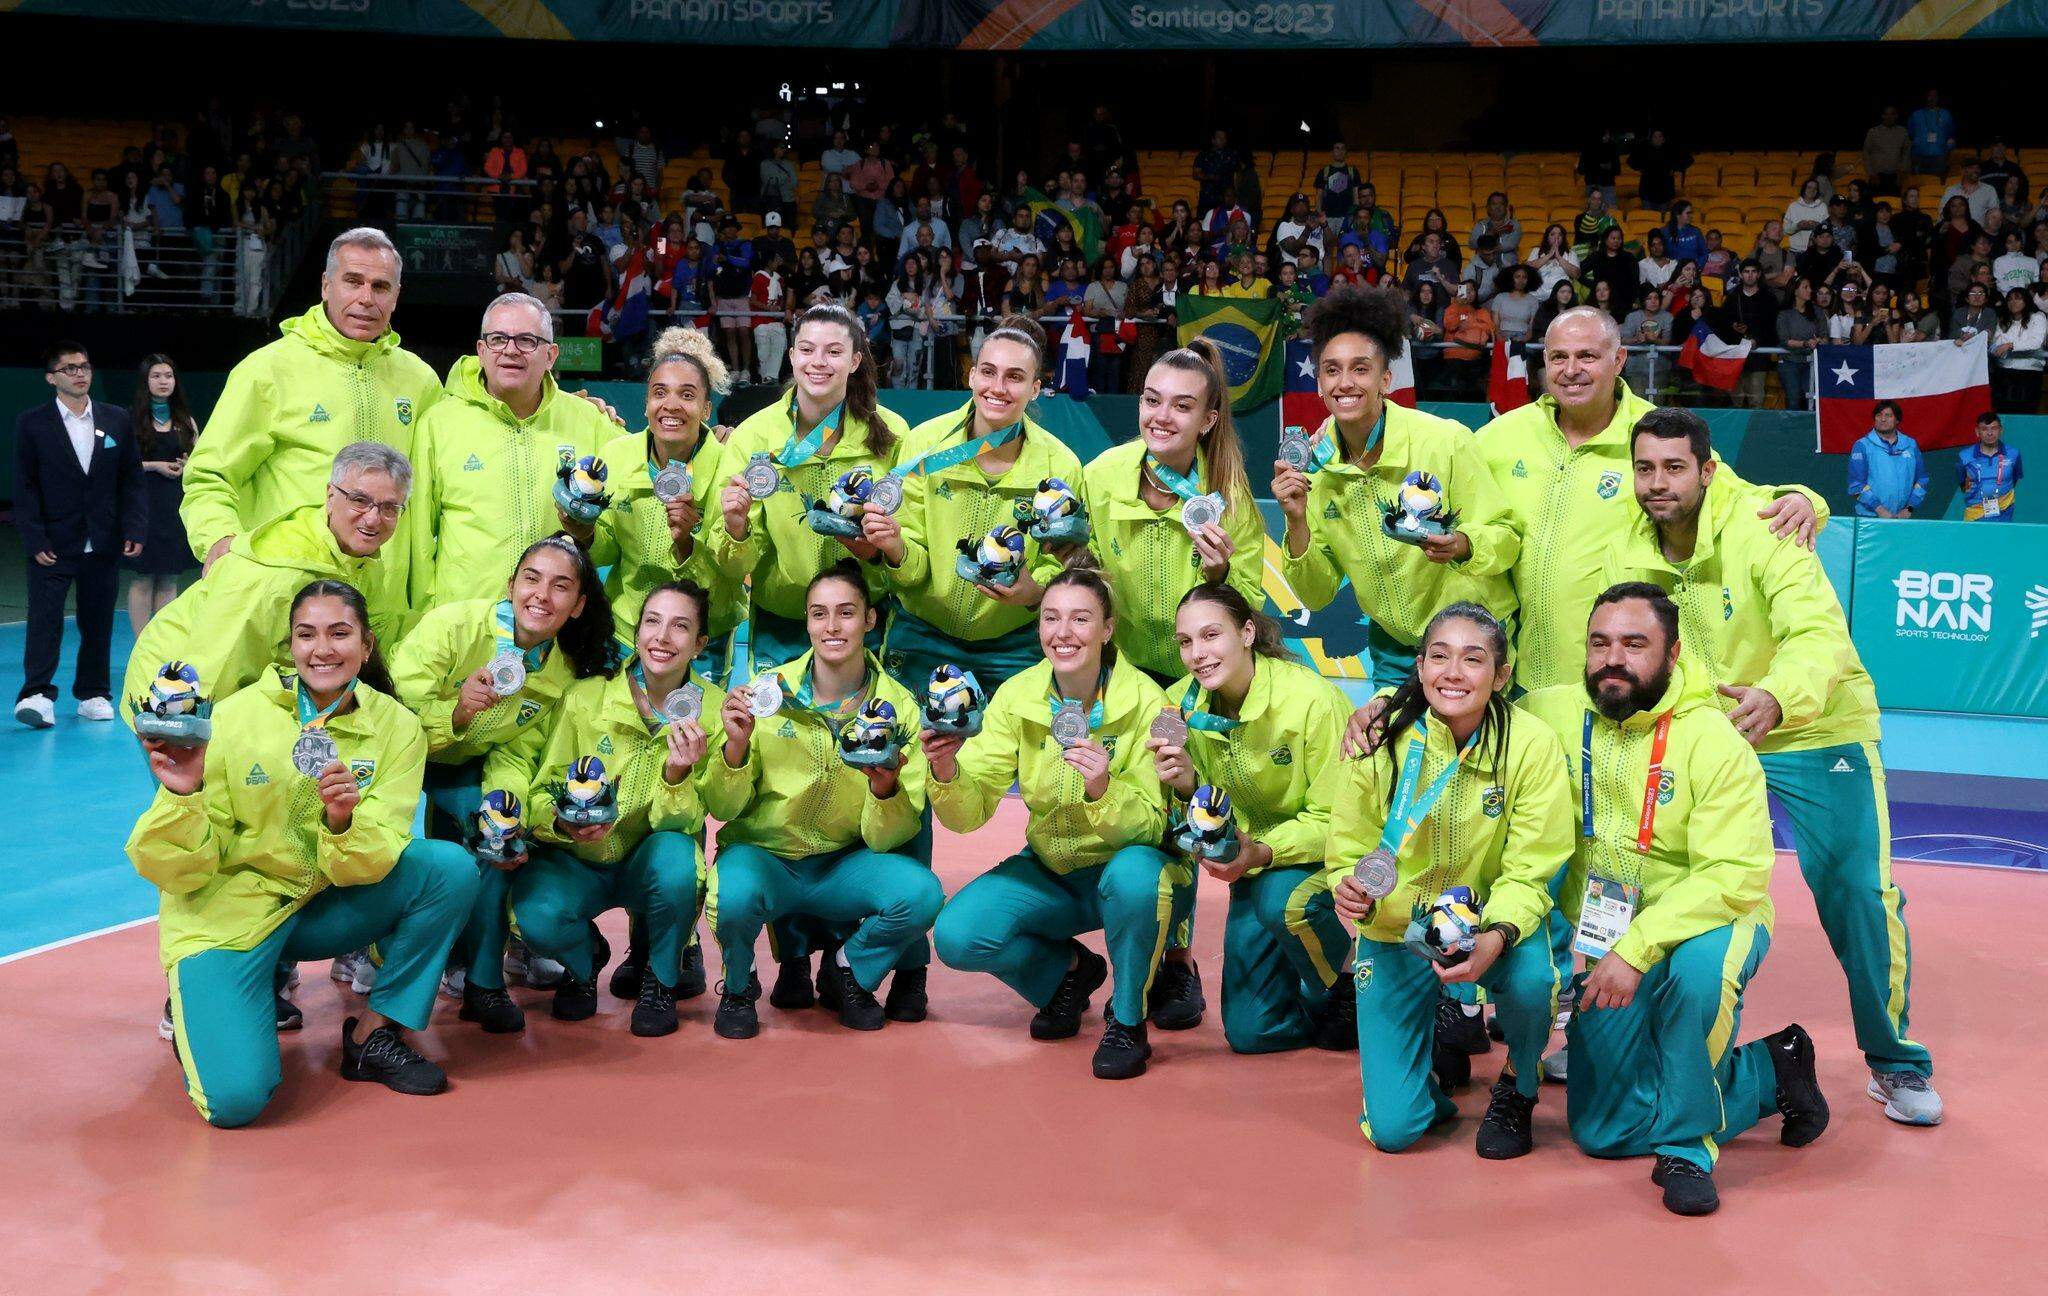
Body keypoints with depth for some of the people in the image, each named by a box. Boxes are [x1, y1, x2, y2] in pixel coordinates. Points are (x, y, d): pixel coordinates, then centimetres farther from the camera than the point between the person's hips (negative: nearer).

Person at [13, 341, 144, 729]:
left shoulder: (117, 420, 7)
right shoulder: (32, 424, 0)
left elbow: (131, 479, 8)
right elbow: (25, 487, -1)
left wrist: (134, 530, -2)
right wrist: (35, 541, -9)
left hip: (102, 547, 3)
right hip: (53, 547, -3)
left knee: (98, 622, 8)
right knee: (45, 620, -9)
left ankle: (92, 694, 17)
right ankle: (37, 695, -12)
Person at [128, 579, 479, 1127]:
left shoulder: (396, 727, -6)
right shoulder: (234, 718, -14)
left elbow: (369, 866, -12)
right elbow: (181, 871, -12)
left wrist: (343, 821, -33)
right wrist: (181, 796, -31)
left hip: (320, 909, 4)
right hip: (225, 916, -3)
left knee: (451, 867, -20)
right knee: (235, 1099, -23)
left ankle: (375, 1034, -4)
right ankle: (196, 1010, 12)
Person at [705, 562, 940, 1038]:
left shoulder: (897, 705, -6)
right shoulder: (768, 691, -8)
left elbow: (886, 838, -8)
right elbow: (723, 810, -6)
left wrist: (886, 789, -30)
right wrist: (736, 747, -26)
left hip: (844, 864, 1)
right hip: (763, 855, -1)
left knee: (922, 893, -27)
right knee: (734, 895, -35)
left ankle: (849, 967, 6)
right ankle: (738, 986, 1)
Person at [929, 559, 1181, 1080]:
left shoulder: (1144, 702, -18)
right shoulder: (1016, 696, -9)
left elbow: (1154, 825, -20)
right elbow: (970, 812, -12)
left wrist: (1104, 791, -41)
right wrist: (947, 775, -34)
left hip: (1127, 867, -3)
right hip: (1049, 871, 4)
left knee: (1133, 875, -37)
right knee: (956, 935, -19)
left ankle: (1126, 1021, -9)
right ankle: (1069, 970, 13)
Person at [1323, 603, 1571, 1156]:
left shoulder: (1532, 745, -18)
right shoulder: (1380, 739, -15)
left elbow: (1527, 873, -15)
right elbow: (1348, 852, -6)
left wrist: (1496, 938, -35)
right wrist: (1352, 890, -30)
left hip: (1488, 923, -1)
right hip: (1394, 925, 1)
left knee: (1530, 976, -37)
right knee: (1392, 1128, -4)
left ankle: (1516, 1089, -2)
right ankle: (1441, 1025, 31)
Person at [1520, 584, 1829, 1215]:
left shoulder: (1714, 743, -19)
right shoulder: (1550, 714, -7)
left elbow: (1734, 878, -26)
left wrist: (1637, 948, -35)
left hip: (1707, 926, -4)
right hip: (1606, 945, 5)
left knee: (1698, 966, -41)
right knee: (1602, 1132, 1)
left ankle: (1687, 1145, -17)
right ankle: (1769, 1072, 22)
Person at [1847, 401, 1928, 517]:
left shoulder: (1911, 445, 12)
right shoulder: (1862, 446, 0)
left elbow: (1921, 480, 13)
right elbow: (1856, 484, -7)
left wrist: (1909, 509, 0)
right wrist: (1879, 509, -16)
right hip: (1869, 517, -3)